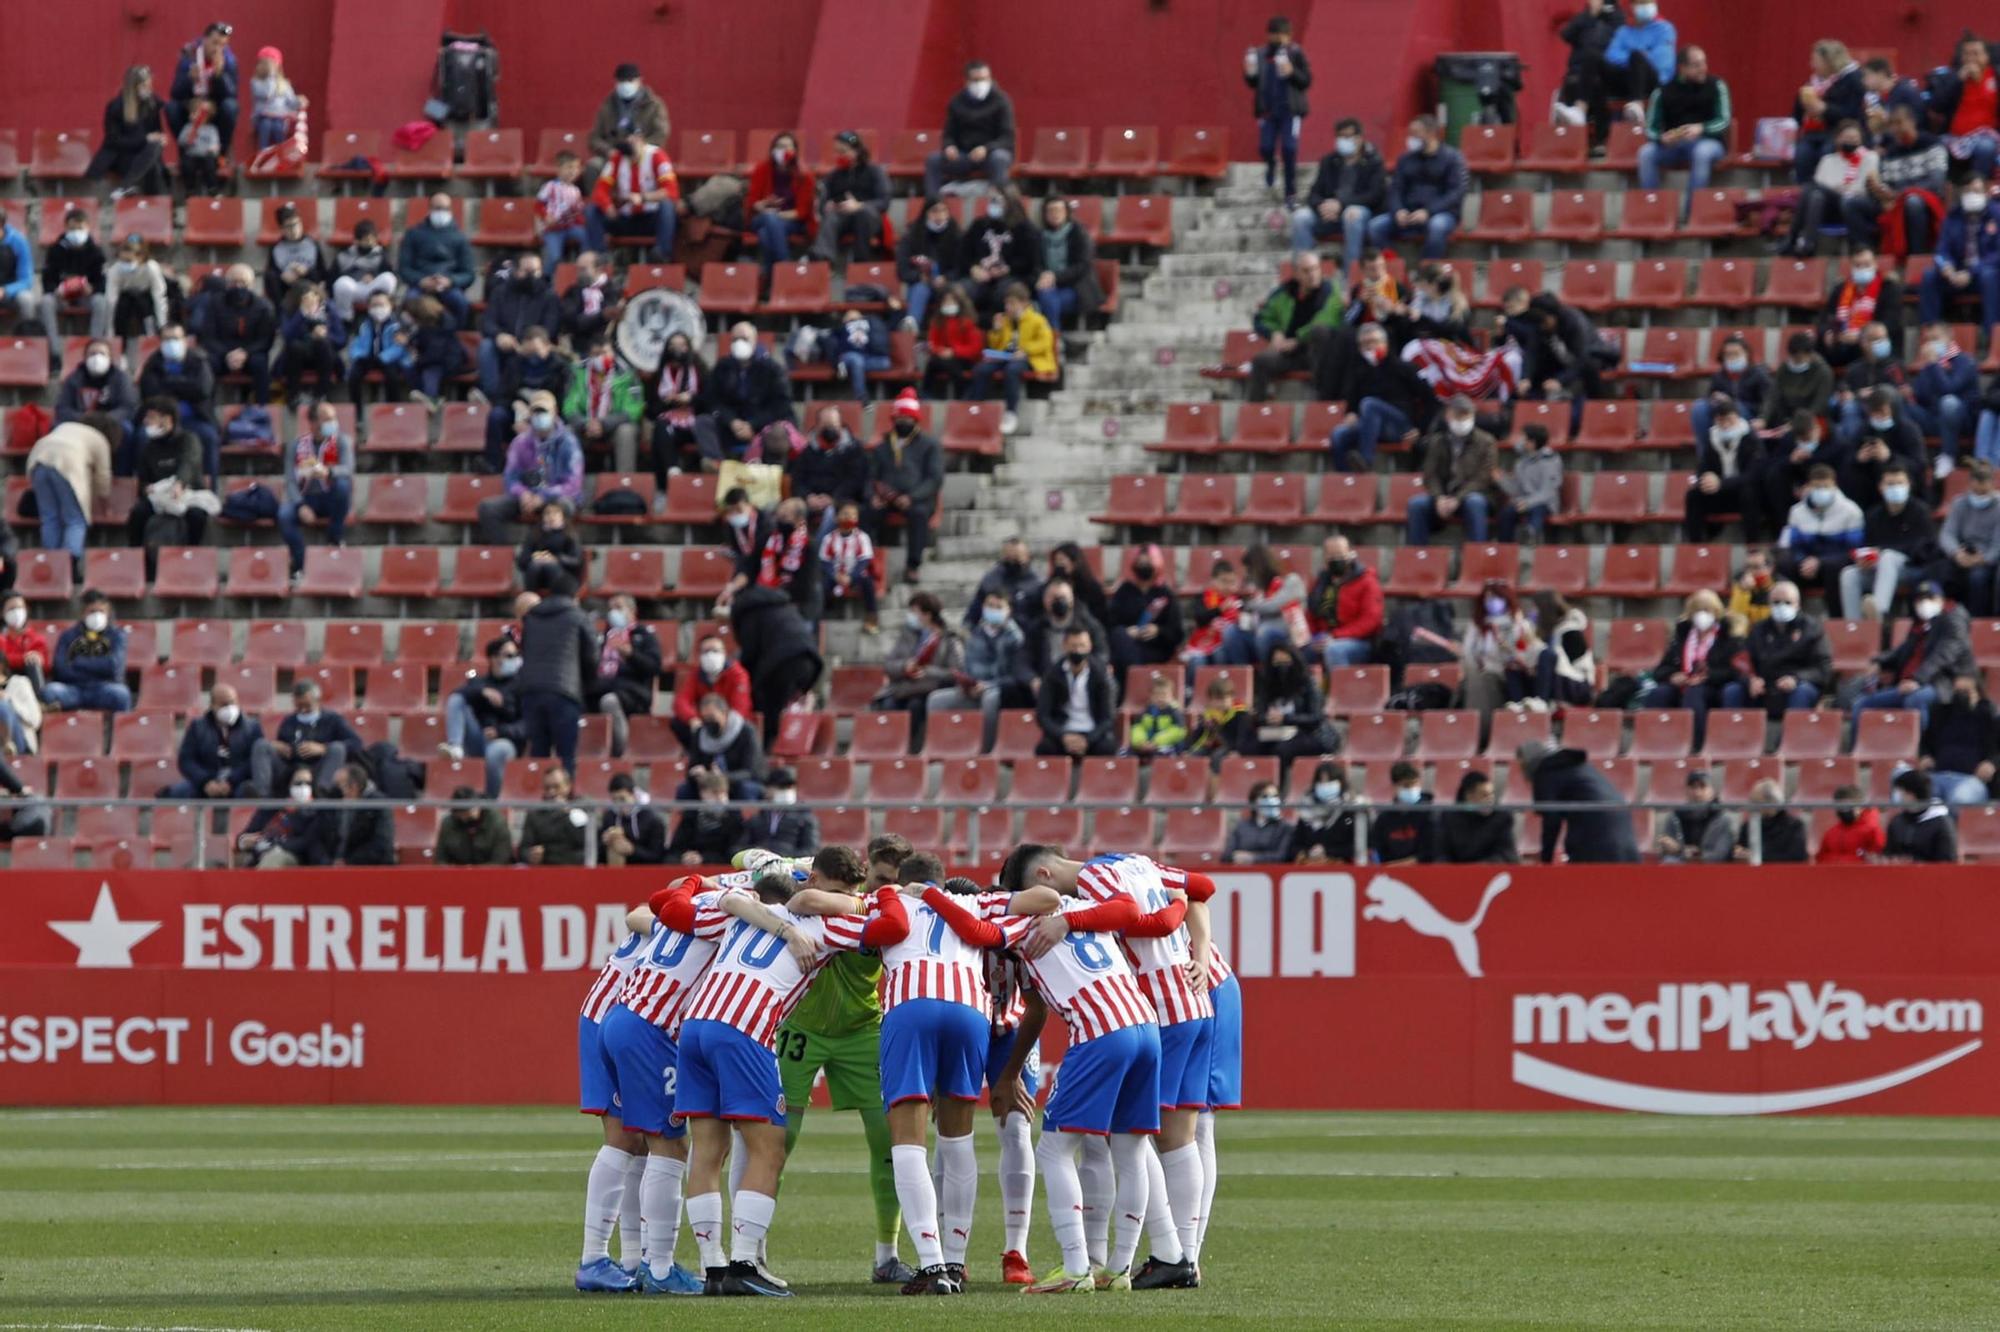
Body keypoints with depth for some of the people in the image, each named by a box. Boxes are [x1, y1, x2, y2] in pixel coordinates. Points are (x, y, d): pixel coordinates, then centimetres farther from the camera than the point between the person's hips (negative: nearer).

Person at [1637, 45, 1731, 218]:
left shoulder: (1716, 87, -3)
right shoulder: (1663, 92, -1)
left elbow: (1723, 121, -11)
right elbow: (1651, 129, -2)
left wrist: (1700, 129, -32)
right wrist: (1663, 138, -26)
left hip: (1708, 142, -2)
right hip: (1672, 145, 2)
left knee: (1702, 152, -38)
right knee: (1646, 152, -26)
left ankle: (1690, 211, -33)